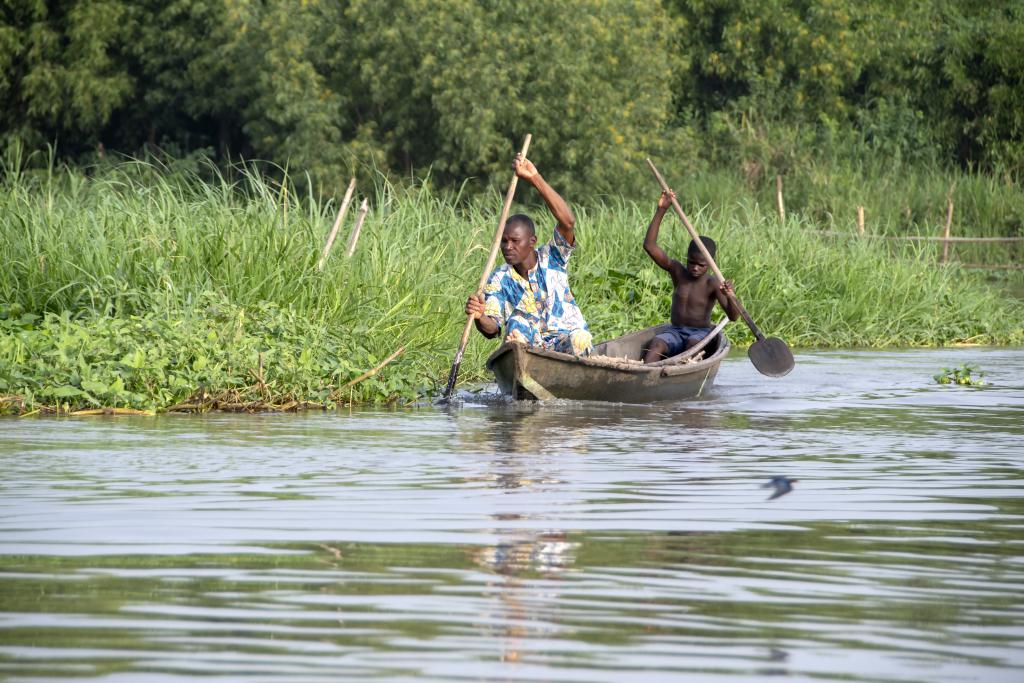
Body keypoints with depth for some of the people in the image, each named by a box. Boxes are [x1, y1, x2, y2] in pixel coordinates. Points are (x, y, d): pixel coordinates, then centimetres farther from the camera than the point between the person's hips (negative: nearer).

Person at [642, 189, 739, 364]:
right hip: (675, 332, 2)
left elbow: (733, 316, -16)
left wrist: (730, 296, -38)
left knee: (693, 344, -36)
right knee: (656, 344, -29)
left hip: (701, 334, -2)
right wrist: (661, 211, -13)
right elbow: (649, 246, -6)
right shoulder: (678, 271, 1)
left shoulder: (712, 284, -8)